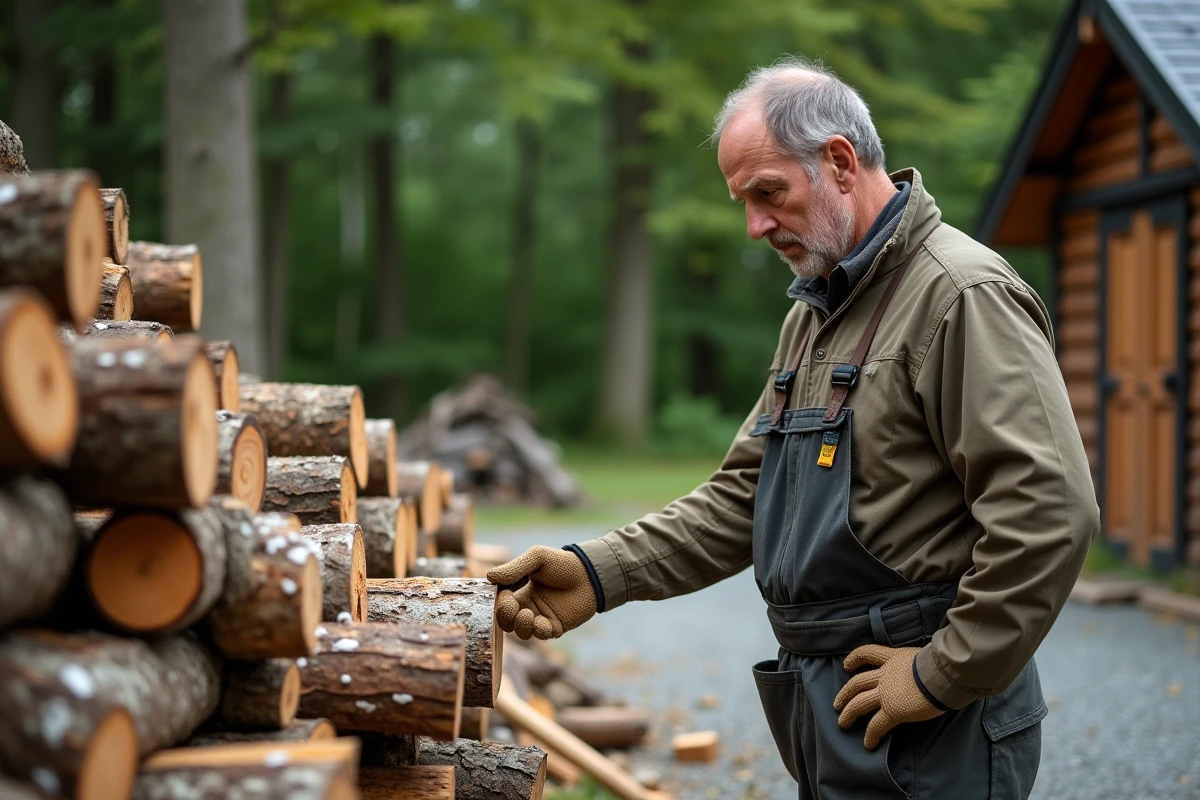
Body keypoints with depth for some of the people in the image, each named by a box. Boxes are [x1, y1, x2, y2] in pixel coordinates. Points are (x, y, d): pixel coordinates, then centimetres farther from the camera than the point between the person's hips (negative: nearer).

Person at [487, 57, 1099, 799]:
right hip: (828, 711, 9)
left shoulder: (963, 294, -15)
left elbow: (1051, 509, -23)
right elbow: (745, 495, 15)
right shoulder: (814, 313, 15)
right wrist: (600, 572, 2)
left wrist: (946, 675, -18)